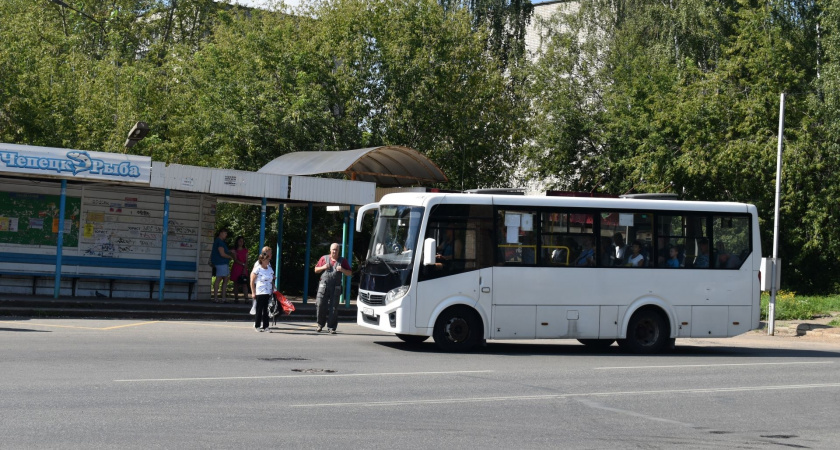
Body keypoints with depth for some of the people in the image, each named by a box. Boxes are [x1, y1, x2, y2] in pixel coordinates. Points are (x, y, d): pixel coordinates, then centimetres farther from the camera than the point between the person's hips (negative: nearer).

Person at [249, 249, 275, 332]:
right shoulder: (257, 269, -7)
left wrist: (273, 290, 14)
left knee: (266, 309, 6)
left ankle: (265, 326, 8)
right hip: (260, 292, -5)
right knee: (259, 309, 0)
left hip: (268, 292, 5)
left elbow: (272, 280, 20)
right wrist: (253, 292, -9)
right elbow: (252, 281, -6)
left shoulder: (270, 268, 11)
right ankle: (257, 325, 9)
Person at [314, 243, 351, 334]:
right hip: (324, 286, 1)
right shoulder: (324, 258, 12)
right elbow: (316, 270, 16)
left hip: (336, 288, 0)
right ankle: (320, 325, 13)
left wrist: (342, 270, -9)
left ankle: (331, 327, 3)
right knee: (321, 305, -5)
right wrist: (323, 267, -3)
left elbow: (350, 273, 10)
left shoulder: (342, 261, 10)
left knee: (333, 308, -2)